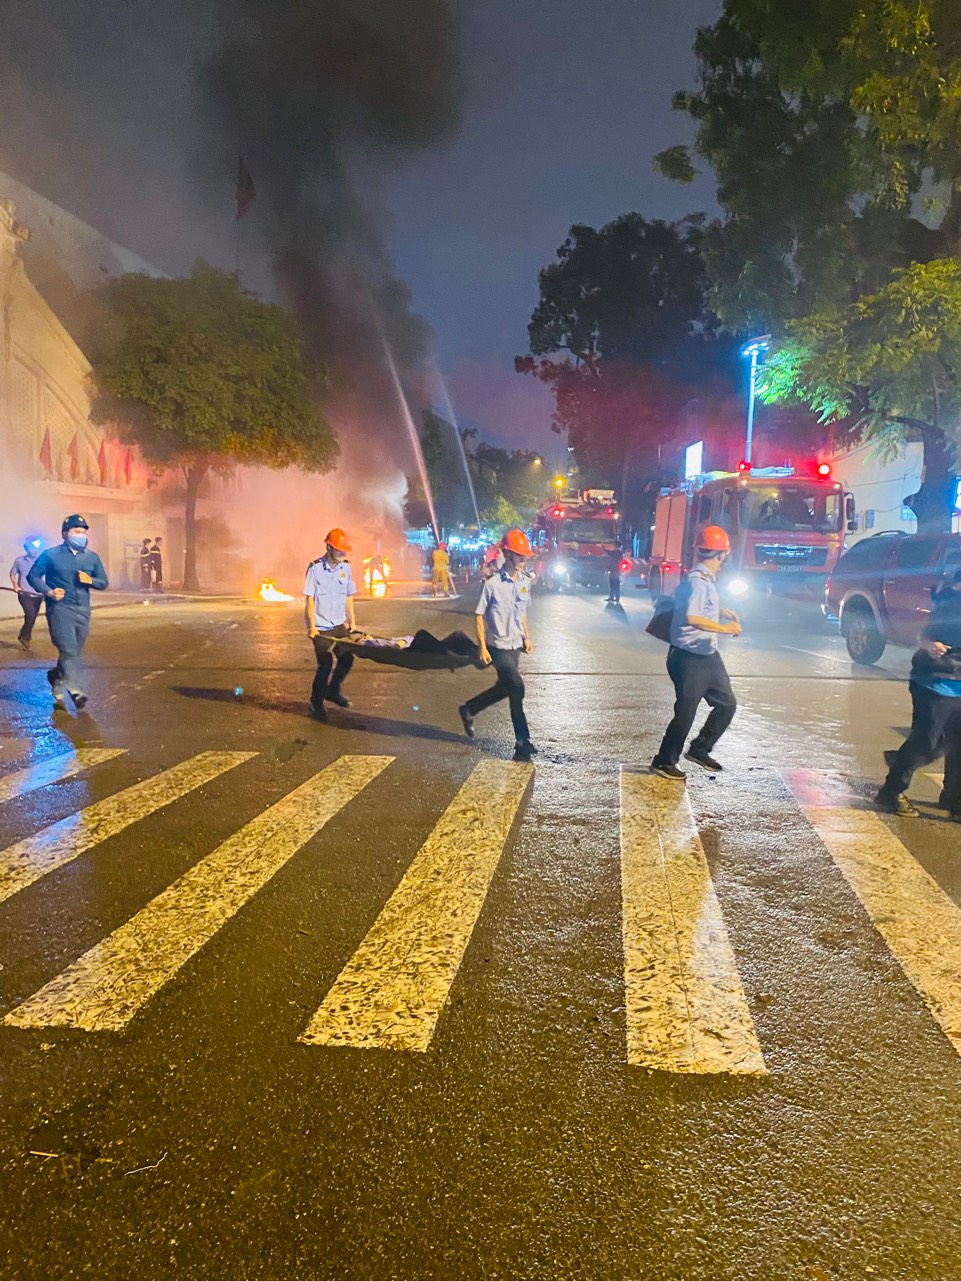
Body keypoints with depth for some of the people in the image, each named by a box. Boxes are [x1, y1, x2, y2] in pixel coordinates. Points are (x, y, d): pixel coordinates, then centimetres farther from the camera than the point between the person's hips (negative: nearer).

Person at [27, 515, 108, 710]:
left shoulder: (92, 557, 10)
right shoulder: (51, 555, 0)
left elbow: (104, 583, 13)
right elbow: (33, 576, 4)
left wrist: (90, 580, -9)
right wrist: (49, 592, -12)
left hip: (83, 610, 5)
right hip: (60, 608, -5)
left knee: (75, 652, 13)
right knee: (69, 650, -15)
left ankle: (56, 676, 36)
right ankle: (76, 691, -18)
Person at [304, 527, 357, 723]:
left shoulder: (346, 567, 0)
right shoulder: (315, 568, -14)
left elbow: (349, 597, 8)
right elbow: (309, 599, -13)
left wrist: (352, 622, 6)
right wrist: (312, 626, -17)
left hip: (339, 625, 5)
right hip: (321, 627, -5)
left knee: (346, 659, 8)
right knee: (325, 665, -7)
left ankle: (333, 691, 33)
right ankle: (316, 703, 11)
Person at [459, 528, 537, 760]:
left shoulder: (525, 581, 5)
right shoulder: (492, 584, -15)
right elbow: (479, 615, -10)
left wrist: (526, 637, 11)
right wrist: (483, 647, -13)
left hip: (515, 645, 7)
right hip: (499, 645, -7)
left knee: (504, 688, 16)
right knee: (517, 689, -10)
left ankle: (469, 710, 39)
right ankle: (522, 741, -1)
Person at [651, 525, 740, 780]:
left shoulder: (706, 580, 10)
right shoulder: (697, 580, -20)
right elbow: (691, 618, -33)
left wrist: (722, 613, 27)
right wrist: (724, 628, -28)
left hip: (707, 655, 10)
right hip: (689, 657, -10)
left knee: (726, 704, 16)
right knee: (685, 713, -1)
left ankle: (699, 750, 28)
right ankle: (664, 762, 14)